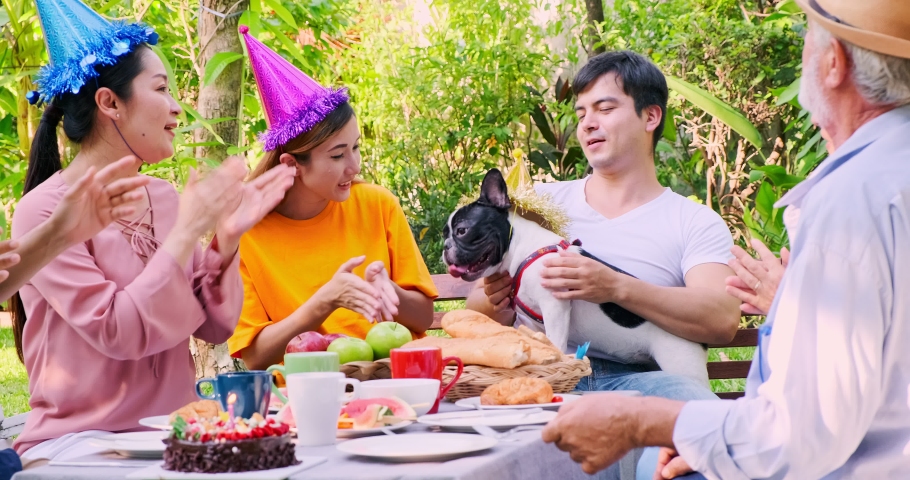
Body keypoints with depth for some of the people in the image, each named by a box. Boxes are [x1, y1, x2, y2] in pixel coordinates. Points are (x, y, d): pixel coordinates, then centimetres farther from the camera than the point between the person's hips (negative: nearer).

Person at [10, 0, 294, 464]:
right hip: (80, 439, -7)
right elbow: (116, 333, -18)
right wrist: (186, 232, -16)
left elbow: (213, 326, 8)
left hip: (173, 434, 7)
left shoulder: (164, 197, 8)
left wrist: (226, 240, -7)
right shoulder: (45, 212, -10)